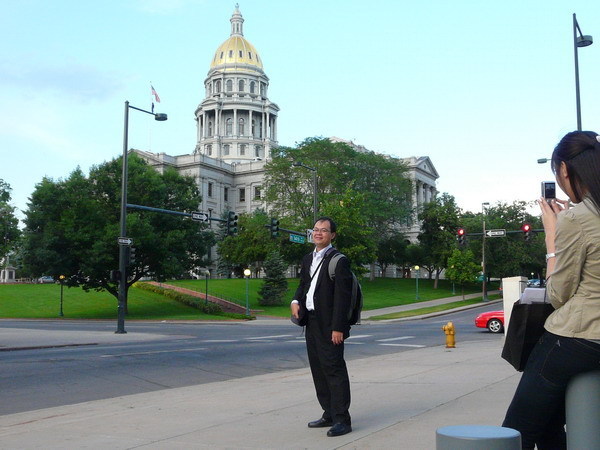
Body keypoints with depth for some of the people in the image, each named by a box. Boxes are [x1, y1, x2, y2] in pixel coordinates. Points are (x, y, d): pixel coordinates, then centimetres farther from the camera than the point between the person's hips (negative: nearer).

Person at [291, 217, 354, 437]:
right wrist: (296, 301, 1)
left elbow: (342, 296, -15)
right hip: (311, 323, 8)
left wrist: (338, 328, -19)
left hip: (329, 326, -8)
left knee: (334, 369, -6)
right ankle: (329, 415, 23)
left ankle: (342, 419, 1)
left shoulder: (339, 261, -11)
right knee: (318, 370, 13)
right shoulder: (307, 259, 14)